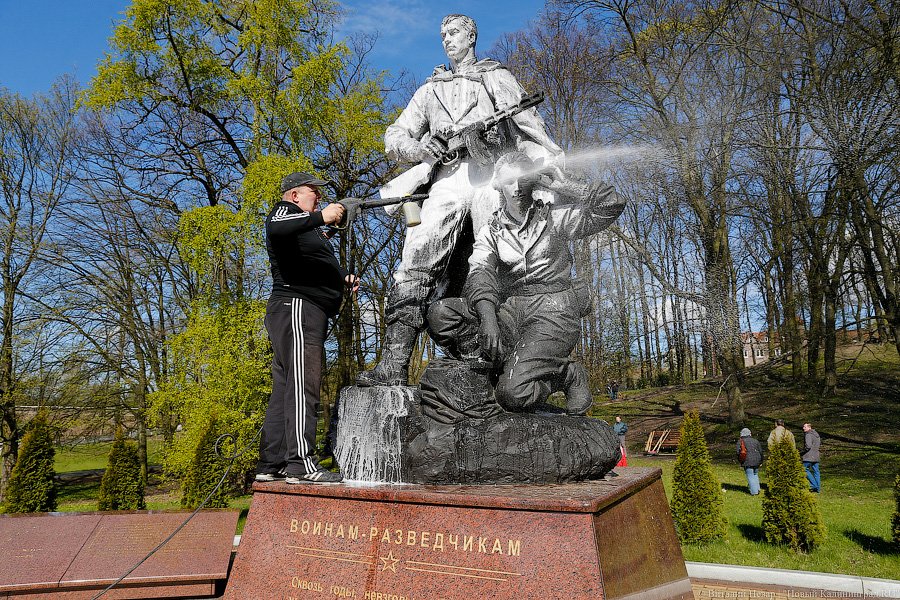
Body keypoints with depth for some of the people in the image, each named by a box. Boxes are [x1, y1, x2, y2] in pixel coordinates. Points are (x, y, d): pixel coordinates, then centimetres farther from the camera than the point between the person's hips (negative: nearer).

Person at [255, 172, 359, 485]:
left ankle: (270, 464, 10)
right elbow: (276, 229, -23)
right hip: (296, 306, -10)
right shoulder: (284, 211, 2)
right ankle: (302, 463, -20)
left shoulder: (307, 226, 31)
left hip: (309, 314, 10)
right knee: (303, 385, -16)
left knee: (285, 388, 7)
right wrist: (320, 217, -24)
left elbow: (315, 270, 32)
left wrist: (342, 279, 15)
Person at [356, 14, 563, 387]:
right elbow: (395, 136, 26)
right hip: (448, 178, 2)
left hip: (492, 174, -1)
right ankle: (394, 365, -27)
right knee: (416, 263, -19)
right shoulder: (430, 89, 34)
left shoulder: (498, 77, 26)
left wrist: (553, 163, -6)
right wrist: (420, 148, 1)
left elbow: (528, 124, 12)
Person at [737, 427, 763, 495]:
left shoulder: (740, 442, -1)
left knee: (750, 476, -1)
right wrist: (761, 461, 20)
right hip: (756, 461, 4)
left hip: (747, 462, -4)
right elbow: (761, 451, 11)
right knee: (755, 475, 21)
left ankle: (754, 491, -1)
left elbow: (738, 452, -7)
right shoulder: (755, 440, 10)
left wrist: (740, 461, 6)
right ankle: (757, 489, 21)